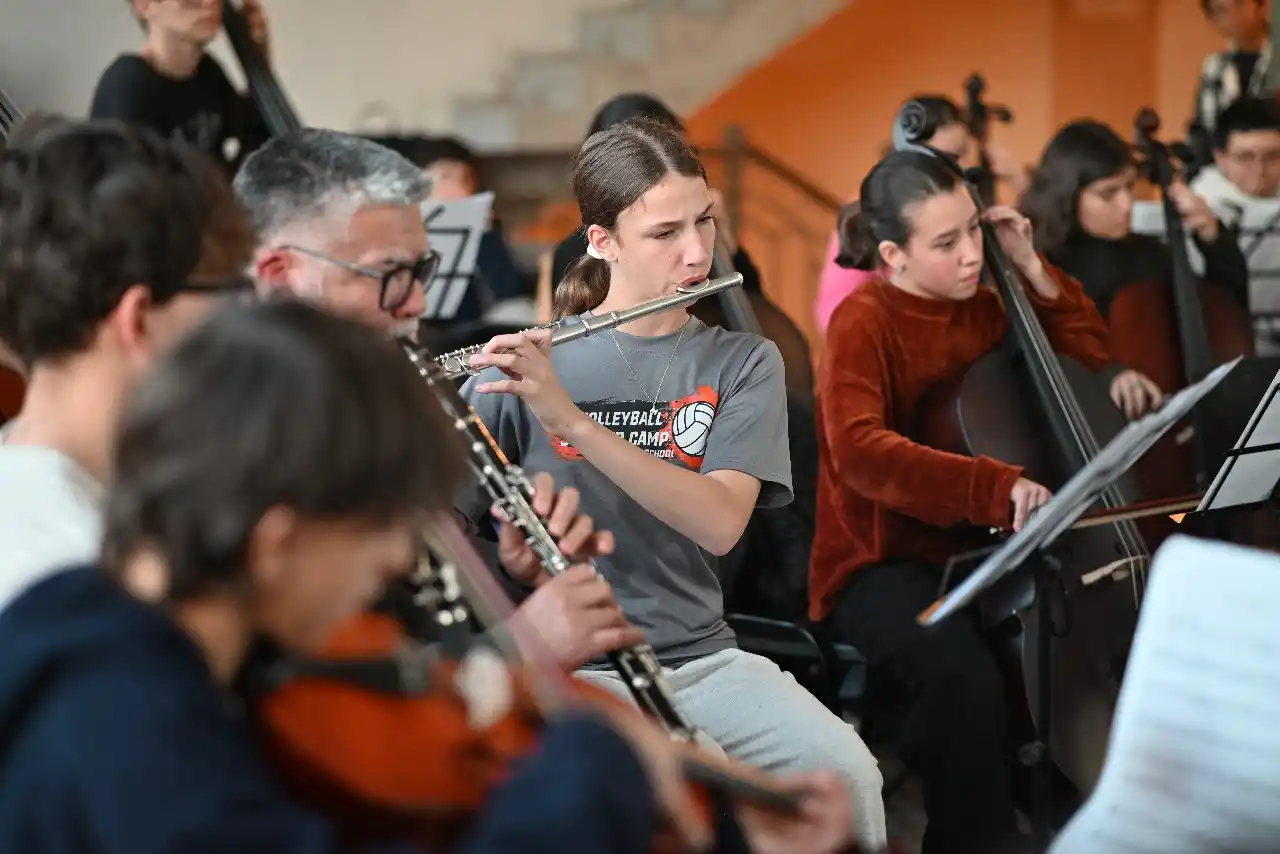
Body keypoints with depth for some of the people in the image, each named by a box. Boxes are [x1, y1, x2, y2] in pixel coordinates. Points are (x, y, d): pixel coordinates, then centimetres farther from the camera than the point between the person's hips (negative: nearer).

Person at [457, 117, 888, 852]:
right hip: (563, 665, -2)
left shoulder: (743, 363, 4)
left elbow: (720, 524, -13)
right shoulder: (524, 360, 1)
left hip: (699, 657, 2)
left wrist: (570, 419, -24)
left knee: (846, 774, -24)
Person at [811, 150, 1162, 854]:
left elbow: (1088, 355, 19)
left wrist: (1033, 270, 4)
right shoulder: (863, 322, -14)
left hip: (979, 553, 6)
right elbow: (858, 450, -31)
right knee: (964, 676, -36)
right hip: (881, 564, -6)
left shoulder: (982, 308, 6)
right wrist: (995, 486, -42)